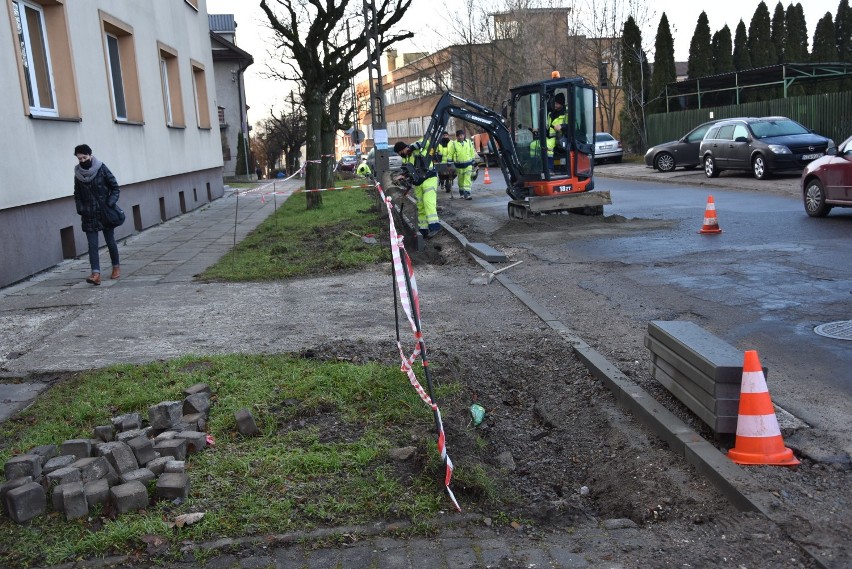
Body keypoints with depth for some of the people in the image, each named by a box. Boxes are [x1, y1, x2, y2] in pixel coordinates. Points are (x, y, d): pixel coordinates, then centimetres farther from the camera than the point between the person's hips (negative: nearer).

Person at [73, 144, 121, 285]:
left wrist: (111, 203, -12)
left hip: (105, 212, -2)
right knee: (92, 245, -7)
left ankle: (116, 267, 28)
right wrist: (80, 209, 0)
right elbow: (77, 194, 13)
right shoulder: (78, 173, 4)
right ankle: (96, 273, -13)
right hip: (88, 215, 2)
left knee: (110, 241, 8)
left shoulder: (101, 168, -5)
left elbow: (114, 187, -2)